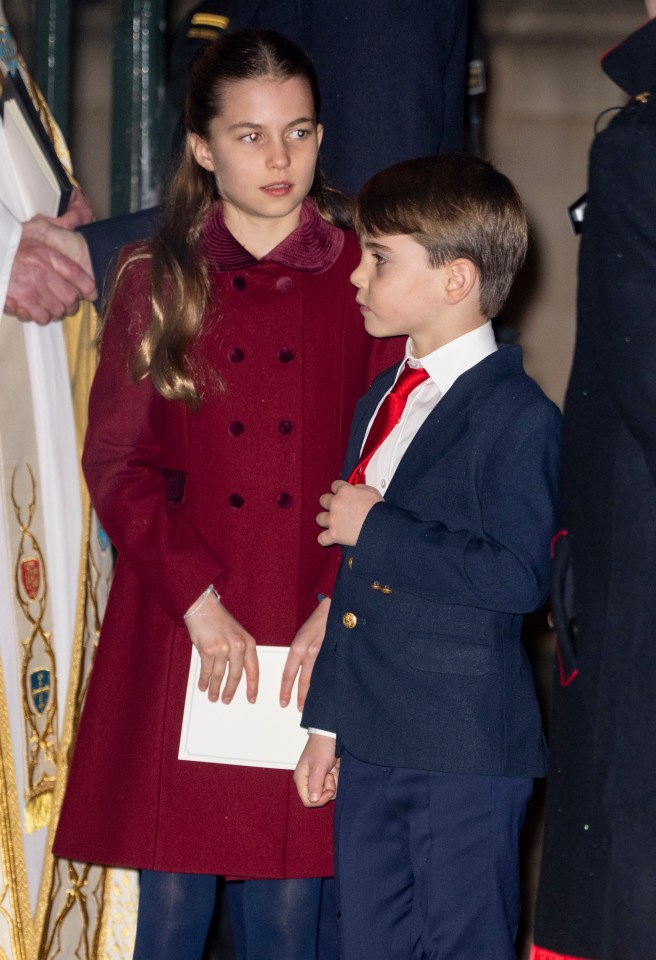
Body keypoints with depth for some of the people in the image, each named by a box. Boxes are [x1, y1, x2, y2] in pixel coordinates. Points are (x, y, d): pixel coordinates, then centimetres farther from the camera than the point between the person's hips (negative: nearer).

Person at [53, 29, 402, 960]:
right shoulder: (155, 281, 8)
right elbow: (116, 461, 2)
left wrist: (338, 606, -10)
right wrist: (198, 601, -9)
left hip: (316, 641, 0)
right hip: (176, 636, 0)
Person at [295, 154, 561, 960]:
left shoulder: (515, 414, -12)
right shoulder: (379, 403, 15)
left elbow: (519, 576, -24)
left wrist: (378, 528, -17)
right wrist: (326, 722, 17)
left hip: (467, 753, -8)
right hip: (370, 743, 8)